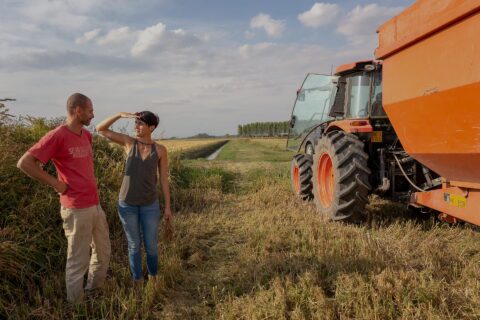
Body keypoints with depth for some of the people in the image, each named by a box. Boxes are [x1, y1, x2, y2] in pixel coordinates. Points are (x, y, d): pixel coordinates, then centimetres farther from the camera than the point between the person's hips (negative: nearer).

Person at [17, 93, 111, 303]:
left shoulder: (86, 135, 10)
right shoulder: (57, 136, -14)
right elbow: (24, 163, -16)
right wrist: (55, 183, -14)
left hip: (96, 205, 8)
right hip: (77, 209, -8)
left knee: (103, 252, 20)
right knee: (78, 261, 5)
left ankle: (95, 290, 40)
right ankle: (76, 306, 23)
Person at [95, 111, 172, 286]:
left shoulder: (160, 150, -6)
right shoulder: (129, 142, -5)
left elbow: (164, 179, -2)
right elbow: (100, 129, -6)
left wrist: (168, 206, -1)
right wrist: (120, 114, -19)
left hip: (149, 204, 0)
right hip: (127, 203, 0)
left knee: (151, 246, 10)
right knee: (134, 245, 12)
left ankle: (153, 276, 38)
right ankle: (137, 281, 33)